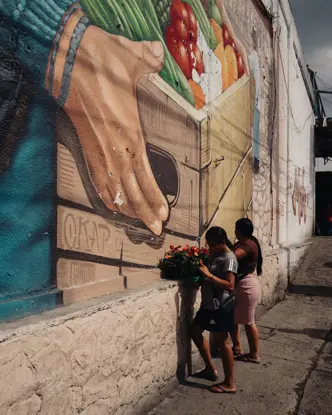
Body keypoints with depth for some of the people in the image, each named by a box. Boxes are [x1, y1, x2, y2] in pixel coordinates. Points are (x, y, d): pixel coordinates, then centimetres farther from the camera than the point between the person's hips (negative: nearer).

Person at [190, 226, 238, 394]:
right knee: (195, 330, 17)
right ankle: (210, 369, 31)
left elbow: (230, 286, -28)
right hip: (209, 303, 10)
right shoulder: (216, 255, 8)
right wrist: (202, 274, -3)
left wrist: (208, 275, -29)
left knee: (222, 342, 0)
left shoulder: (228, 258, -19)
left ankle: (229, 383, 14)